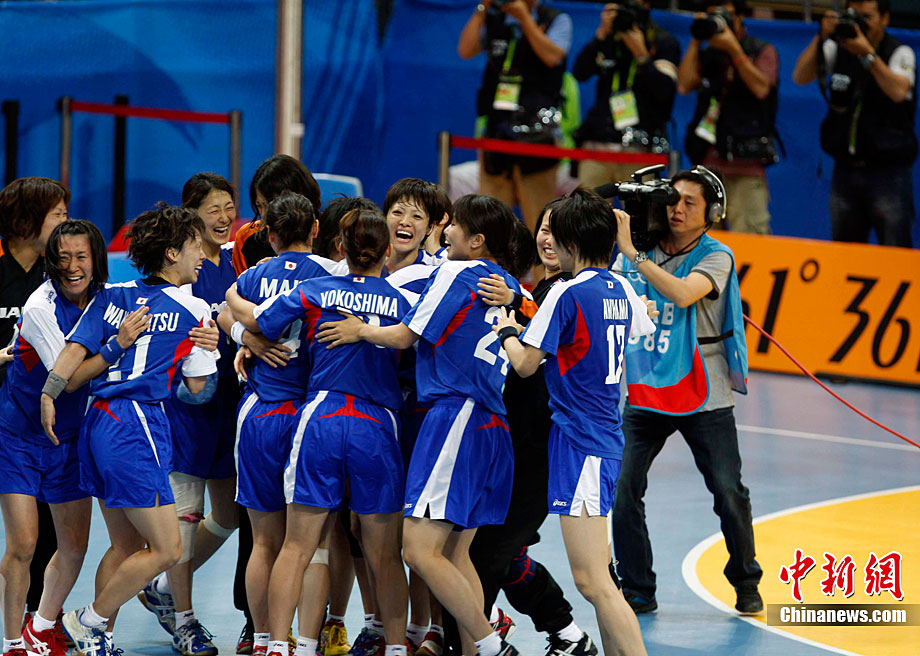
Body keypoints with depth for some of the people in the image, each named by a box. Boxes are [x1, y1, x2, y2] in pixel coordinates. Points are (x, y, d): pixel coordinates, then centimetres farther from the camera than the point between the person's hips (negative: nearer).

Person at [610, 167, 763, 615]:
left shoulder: (716, 257, -8)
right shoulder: (636, 250, 4)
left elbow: (682, 293, -27)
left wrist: (633, 253, -27)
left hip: (702, 397, -3)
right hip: (643, 393, 3)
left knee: (729, 494, -2)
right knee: (622, 492, -9)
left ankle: (746, 584, 20)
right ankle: (637, 591, 3)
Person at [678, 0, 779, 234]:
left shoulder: (763, 52, 6)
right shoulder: (707, 55, 15)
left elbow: (760, 88, -10)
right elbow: (684, 85, 1)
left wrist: (734, 49, -12)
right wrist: (695, 41, 0)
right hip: (708, 160, 4)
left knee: (749, 241, -13)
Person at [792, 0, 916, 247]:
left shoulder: (900, 53, -3)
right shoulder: (837, 49, 7)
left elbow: (898, 92, -21)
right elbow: (800, 77, -2)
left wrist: (867, 53, -26)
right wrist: (820, 38, -14)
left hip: (888, 173, -4)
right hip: (846, 169, 4)